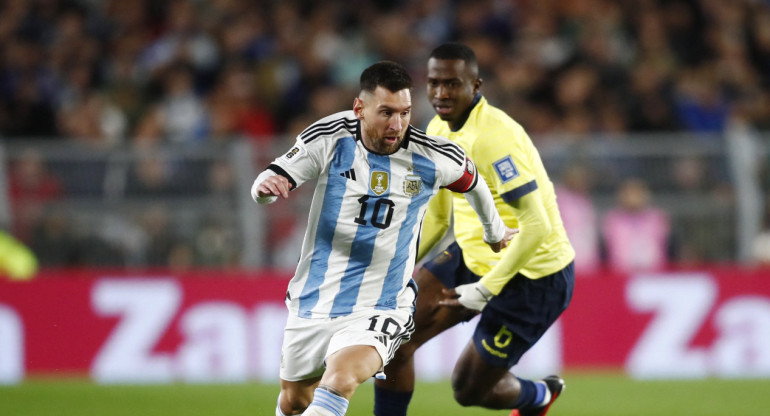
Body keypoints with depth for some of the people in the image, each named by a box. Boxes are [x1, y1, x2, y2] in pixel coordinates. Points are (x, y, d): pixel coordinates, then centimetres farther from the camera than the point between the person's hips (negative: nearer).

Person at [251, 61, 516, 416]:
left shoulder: (434, 158, -9)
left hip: (379, 308, -3)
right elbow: (273, 182, -11)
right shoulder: (329, 137, -10)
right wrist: (265, 185, -36)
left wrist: (495, 232, 31)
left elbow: (473, 184, 13)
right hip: (313, 301, 3)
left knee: (339, 383, -31)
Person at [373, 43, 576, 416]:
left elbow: (536, 226, -28)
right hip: (472, 258, 8)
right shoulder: (438, 130, 4)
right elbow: (437, 216, 18)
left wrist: (485, 290, -25)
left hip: (531, 275, -8)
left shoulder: (493, 137, -25)